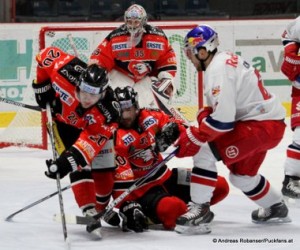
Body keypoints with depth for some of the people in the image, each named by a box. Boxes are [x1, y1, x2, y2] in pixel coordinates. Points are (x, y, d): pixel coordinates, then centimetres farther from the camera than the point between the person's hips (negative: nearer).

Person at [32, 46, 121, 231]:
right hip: (64, 118, 0)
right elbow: (47, 54, -22)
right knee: (79, 167, -19)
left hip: (93, 126, 0)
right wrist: (42, 86, -14)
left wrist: (68, 160, -53)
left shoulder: (108, 113, -40)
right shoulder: (68, 73, -40)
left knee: (105, 173, 3)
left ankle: (101, 209, 29)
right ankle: (89, 211, -23)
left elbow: (91, 140, -43)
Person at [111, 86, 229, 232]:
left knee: (220, 186, 0)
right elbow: (120, 177, -22)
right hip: (142, 189, -7)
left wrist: (173, 128, -14)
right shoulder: (116, 137, -18)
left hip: (165, 176, 7)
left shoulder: (150, 116, -2)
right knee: (174, 209, -38)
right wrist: (128, 206, -29)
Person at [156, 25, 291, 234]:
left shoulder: (219, 69, -20)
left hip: (263, 125, -11)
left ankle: (200, 209, -14)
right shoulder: (225, 61, 12)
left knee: (205, 151, -16)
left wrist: (194, 138, -18)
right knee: (241, 174, 26)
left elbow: (223, 119, -25)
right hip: (270, 122, 11)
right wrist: (206, 114, 6)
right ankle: (276, 208, 43)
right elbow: (226, 106, 23)